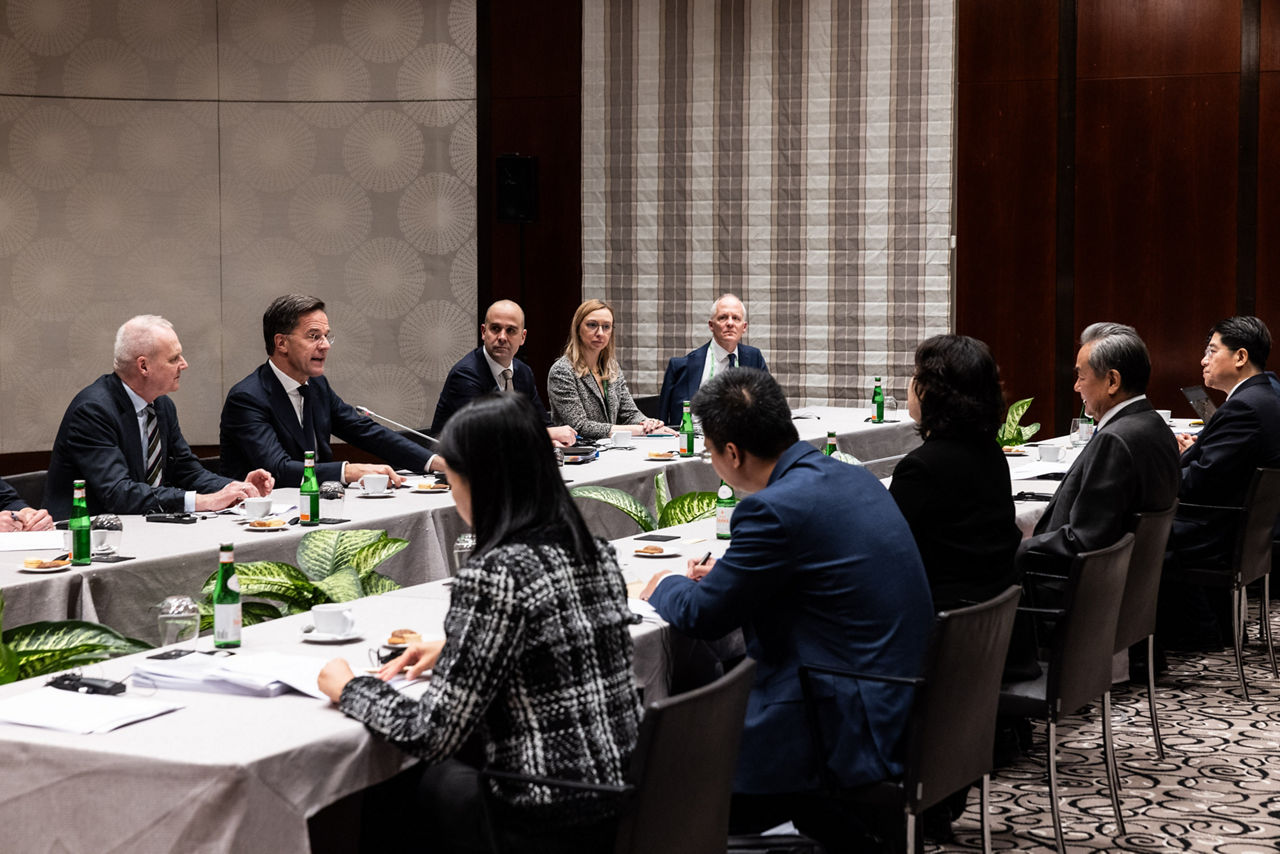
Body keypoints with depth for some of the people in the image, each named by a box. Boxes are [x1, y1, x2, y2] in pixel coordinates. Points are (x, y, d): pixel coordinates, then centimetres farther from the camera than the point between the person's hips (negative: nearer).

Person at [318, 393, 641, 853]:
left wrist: (348, 688, -2)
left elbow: (433, 735, -18)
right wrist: (453, 651, 19)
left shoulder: (494, 574, -20)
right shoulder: (596, 552, 4)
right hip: (622, 806, 7)